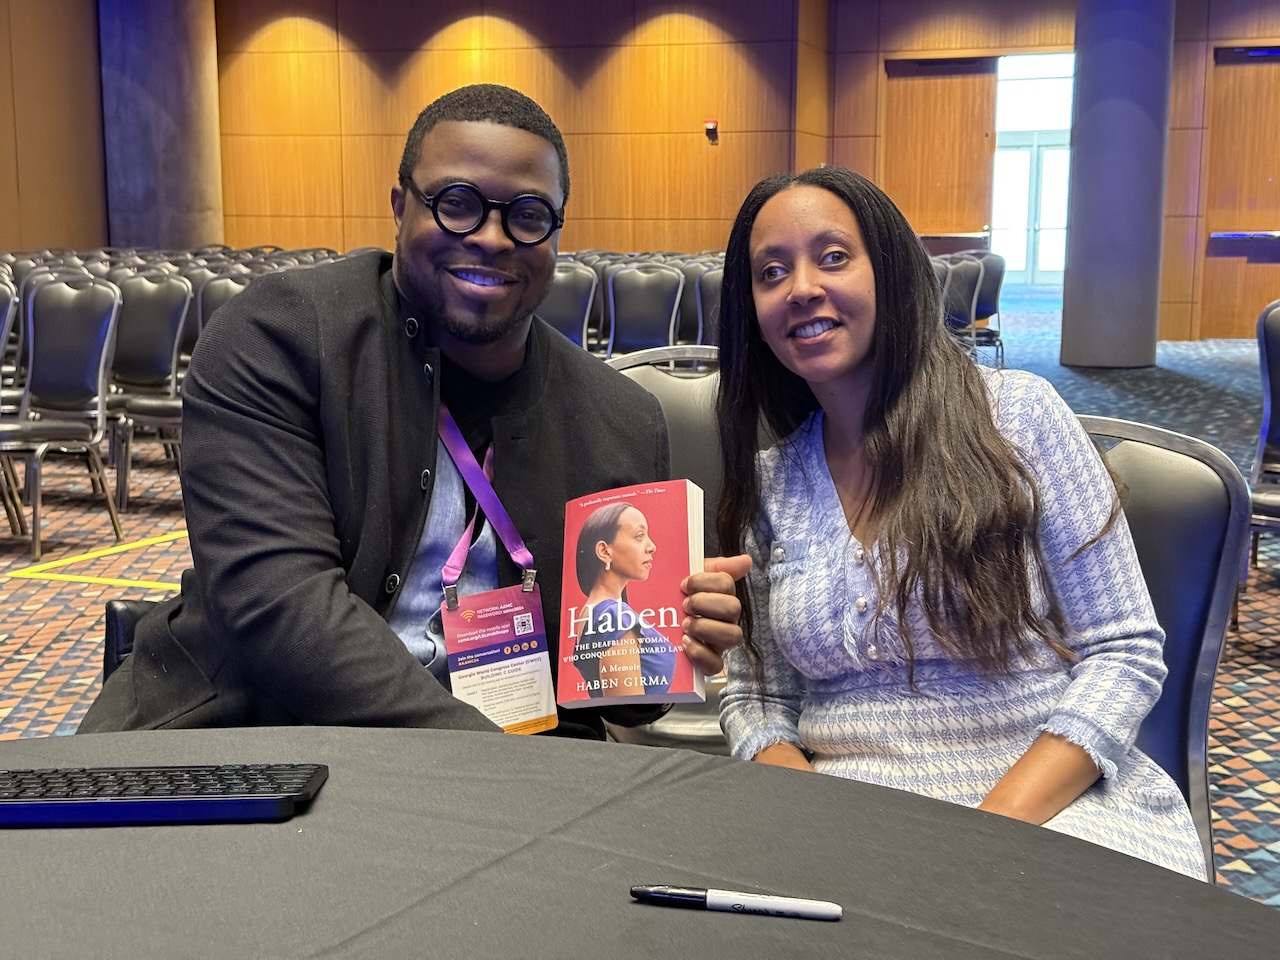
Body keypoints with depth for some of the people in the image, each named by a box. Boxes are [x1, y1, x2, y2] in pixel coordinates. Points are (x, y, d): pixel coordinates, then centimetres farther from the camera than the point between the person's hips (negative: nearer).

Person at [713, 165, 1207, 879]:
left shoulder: (1017, 415, -1)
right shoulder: (768, 486, 10)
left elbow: (1124, 653, -3)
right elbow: (755, 697, 13)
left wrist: (991, 832, -15)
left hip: (1053, 803, -2)